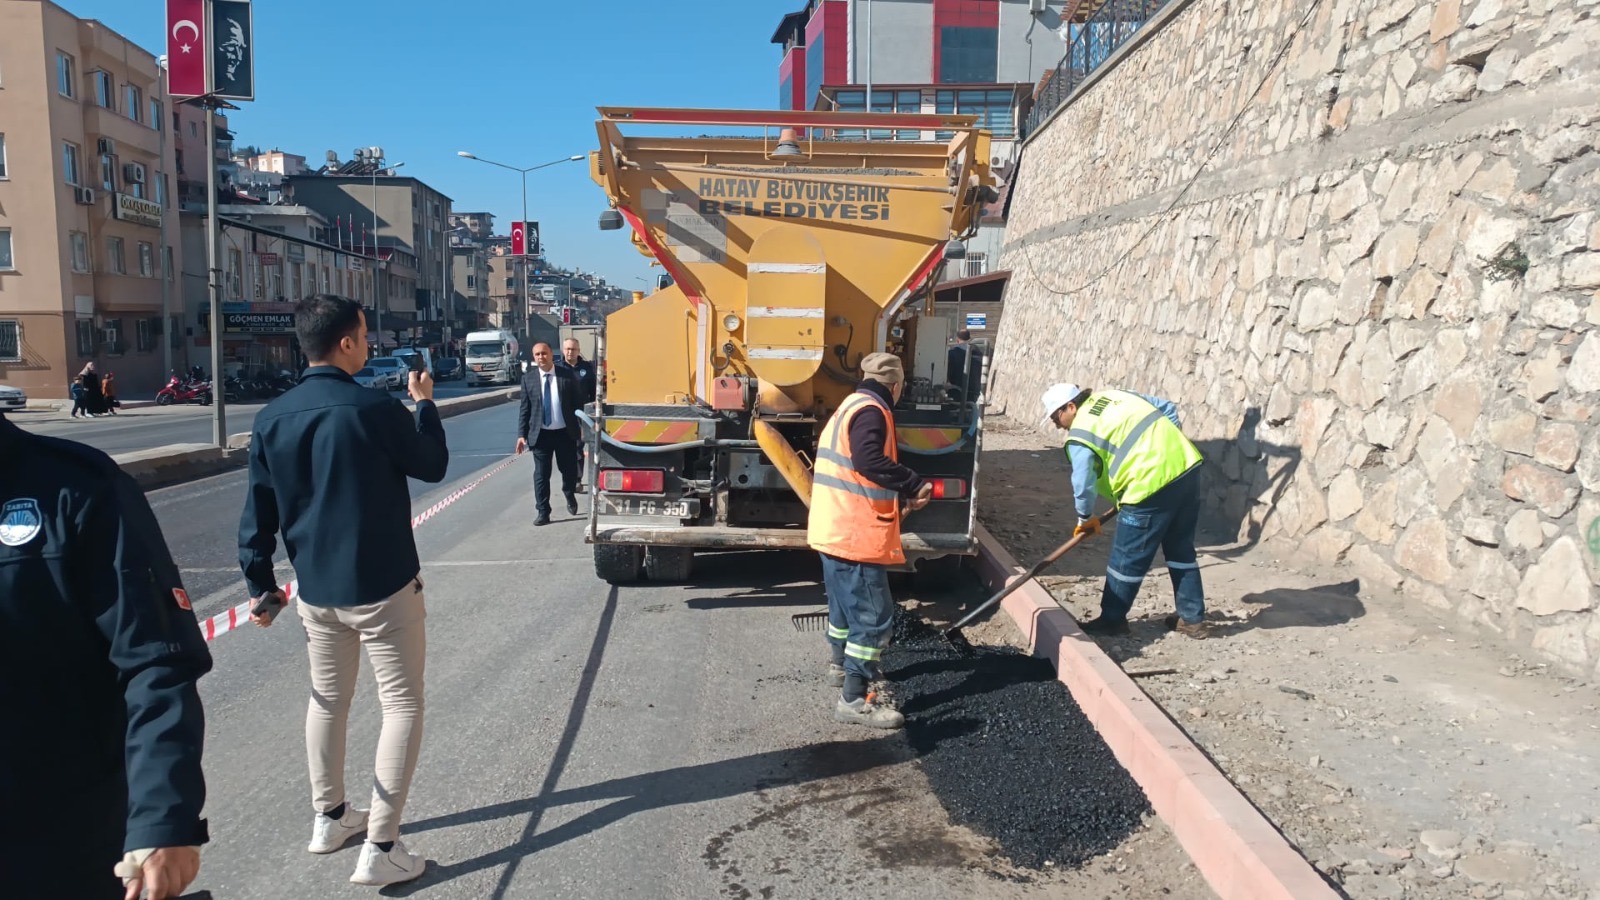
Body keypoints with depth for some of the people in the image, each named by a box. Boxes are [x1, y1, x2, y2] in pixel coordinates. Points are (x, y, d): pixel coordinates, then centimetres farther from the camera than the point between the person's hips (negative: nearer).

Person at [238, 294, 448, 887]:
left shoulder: (272, 418, -1)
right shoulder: (375, 410, -17)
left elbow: (258, 511, 4)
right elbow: (432, 466, -1)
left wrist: (261, 583, 15)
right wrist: (425, 403, 12)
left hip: (315, 589, 6)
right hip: (382, 587, -6)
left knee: (327, 699, 22)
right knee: (402, 705, 3)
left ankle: (329, 817, 36)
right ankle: (380, 847, 2)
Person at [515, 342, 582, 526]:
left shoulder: (567, 377, -2)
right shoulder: (528, 379, 1)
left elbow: (579, 404, 1)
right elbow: (524, 409, 2)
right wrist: (521, 434, -4)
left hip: (565, 433, 0)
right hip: (541, 434, 0)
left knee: (569, 470, 11)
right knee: (541, 475, 1)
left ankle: (570, 495, 42)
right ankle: (543, 513, 9)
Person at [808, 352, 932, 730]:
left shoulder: (850, 406, 18)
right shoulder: (871, 411, -14)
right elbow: (869, 460, -31)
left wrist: (902, 491, 17)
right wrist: (914, 485, -22)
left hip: (835, 529, 11)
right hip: (855, 535, -11)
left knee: (847, 602, 27)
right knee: (874, 616, -7)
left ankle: (841, 664, 46)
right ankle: (854, 700, -6)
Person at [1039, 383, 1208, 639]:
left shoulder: (1079, 435, -5)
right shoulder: (1114, 395, 18)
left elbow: (1083, 486, -5)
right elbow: (1168, 408, 22)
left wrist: (1085, 518, 13)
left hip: (1153, 484, -8)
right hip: (1187, 466, 9)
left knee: (1127, 559, 7)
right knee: (1181, 549, 20)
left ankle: (1112, 620, 19)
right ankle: (1192, 618, 28)